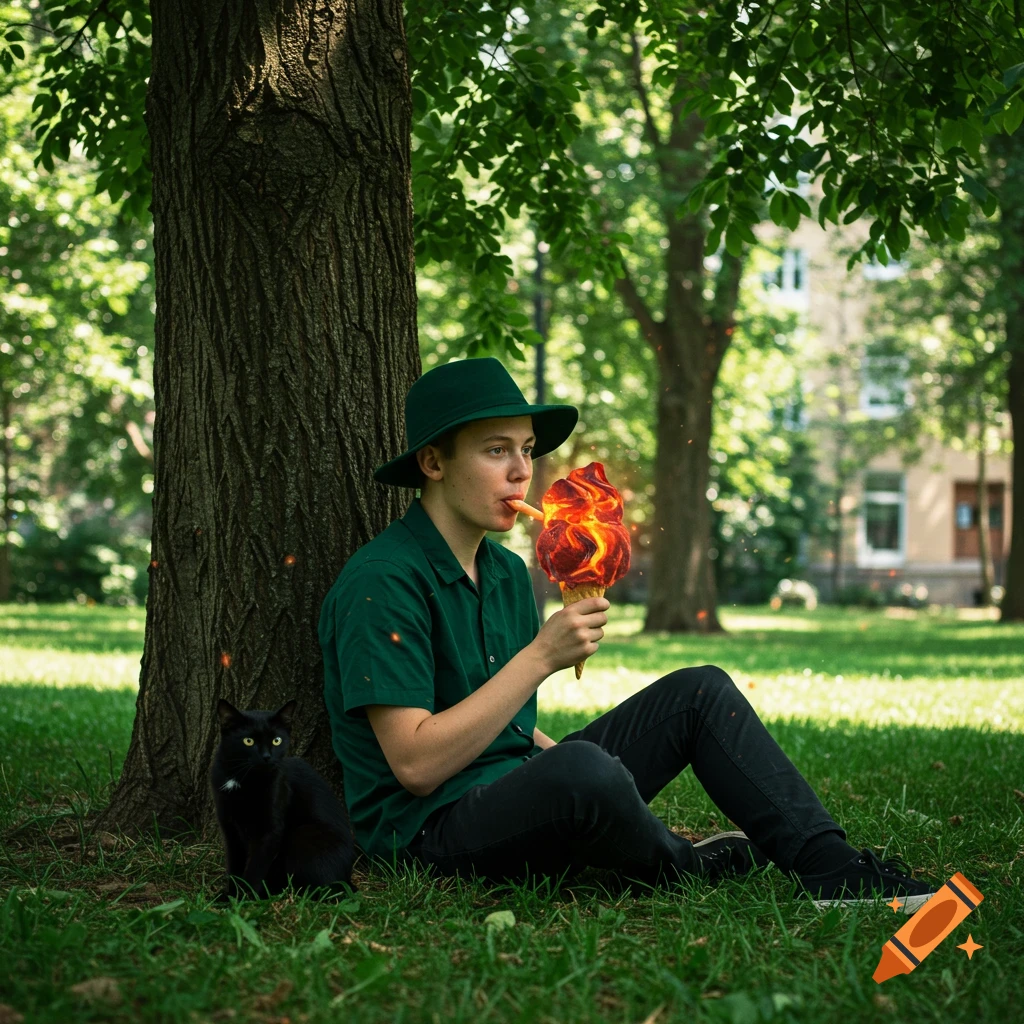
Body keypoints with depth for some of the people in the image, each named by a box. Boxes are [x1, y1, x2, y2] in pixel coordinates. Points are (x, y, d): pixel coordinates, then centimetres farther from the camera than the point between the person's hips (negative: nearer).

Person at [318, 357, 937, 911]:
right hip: (430, 831, -9)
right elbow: (417, 764, -22)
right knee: (580, 768, -39)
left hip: (518, 791, 9)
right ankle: (685, 869, -6)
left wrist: (621, 798, 12)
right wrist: (541, 656, -22)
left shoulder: (508, 573, 14)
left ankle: (832, 869, -10)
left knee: (701, 691, 4)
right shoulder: (383, 582, -15)